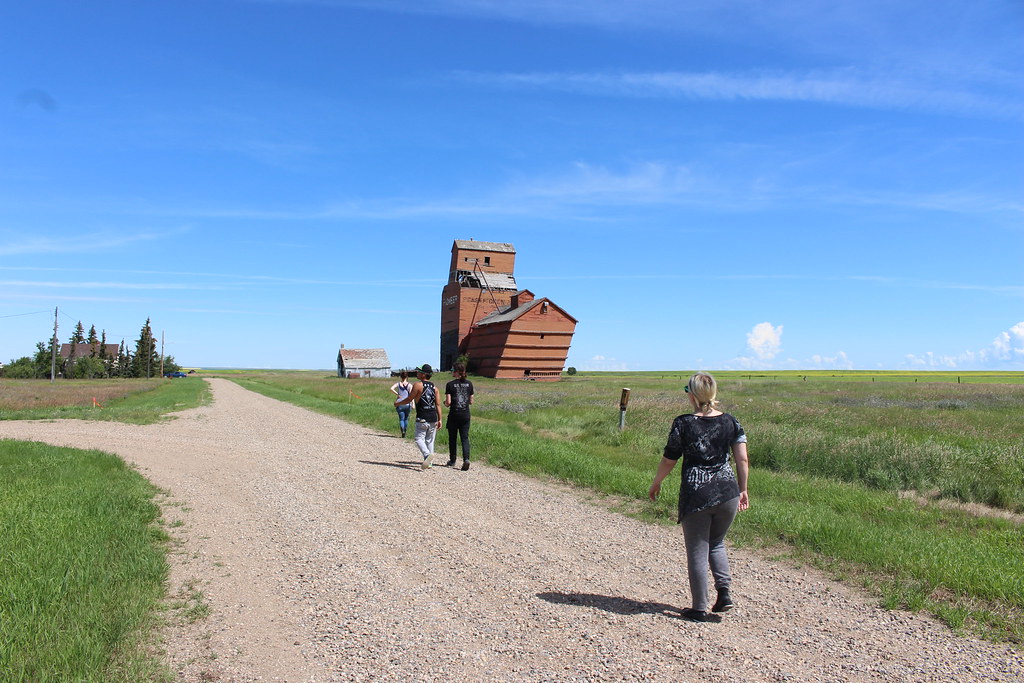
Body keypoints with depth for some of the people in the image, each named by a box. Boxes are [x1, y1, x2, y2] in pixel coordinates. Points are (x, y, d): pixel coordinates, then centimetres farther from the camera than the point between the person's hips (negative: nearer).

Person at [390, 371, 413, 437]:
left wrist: (397, 394, -2)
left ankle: (402, 431, -22)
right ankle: (405, 431, 19)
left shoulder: (398, 384, 6)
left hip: (399, 404, 0)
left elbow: (391, 389, -11)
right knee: (406, 418, 17)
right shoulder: (410, 385, 1)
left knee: (401, 419, 0)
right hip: (407, 404, 0)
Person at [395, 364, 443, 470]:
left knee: (419, 438, -1)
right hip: (433, 418, 6)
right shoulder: (434, 387, 10)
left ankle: (427, 454, -26)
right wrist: (439, 419, 8)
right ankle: (429, 463, 13)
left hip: (422, 418, -6)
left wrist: (397, 403, 14)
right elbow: (438, 405, 6)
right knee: (430, 440, 12)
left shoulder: (418, 385, -8)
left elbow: (409, 399, -3)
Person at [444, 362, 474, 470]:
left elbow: (448, 402, -11)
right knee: (465, 438, 5)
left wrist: (445, 403, 10)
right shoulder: (469, 384, 3)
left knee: (452, 438, 13)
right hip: (466, 415, 3)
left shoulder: (450, 384, -9)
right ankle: (466, 459, -15)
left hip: (454, 415, -3)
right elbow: (471, 402, 7)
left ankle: (452, 461, 22)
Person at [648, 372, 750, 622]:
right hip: (727, 492, 4)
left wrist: (655, 484, 12)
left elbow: (668, 461, -3)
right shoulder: (731, 422, 2)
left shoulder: (683, 424, -8)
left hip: (695, 494, -4)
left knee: (697, 552, 7)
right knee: (716, 543, 24)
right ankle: (724, 591, 10)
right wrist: (743, 490, 13)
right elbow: (742, 459, 1)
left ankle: (700, 608, 13)